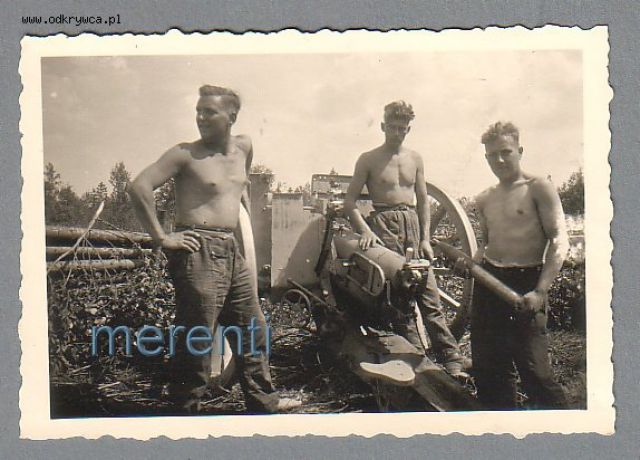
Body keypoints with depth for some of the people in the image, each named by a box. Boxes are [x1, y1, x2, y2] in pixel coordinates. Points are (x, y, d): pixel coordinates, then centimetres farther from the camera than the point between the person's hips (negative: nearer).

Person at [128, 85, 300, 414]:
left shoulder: (243, 147, 10)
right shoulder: (186, 154, -9)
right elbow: (140, 187, -17)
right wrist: (162, 238, -17)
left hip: (231, 250, 8)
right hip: (198, 251, -7)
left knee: (253, 328, 16)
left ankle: (262, 401, 30)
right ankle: (184, 409, 10)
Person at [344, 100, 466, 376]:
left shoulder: (415, 159, 13)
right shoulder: (369, 160, 2)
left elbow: (422, 201, 16)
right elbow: (349, 202, -1)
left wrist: (425, 238, 6)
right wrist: (365, 230, -16)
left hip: (412, 224, 3)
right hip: (384, 226, -3)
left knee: (429, 296, -1)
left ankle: (452, 360, 0)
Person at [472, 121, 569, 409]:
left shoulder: (538, 188, -4)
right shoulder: (484, 200, 14)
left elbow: (559, 241, -10)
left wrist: (540, 291, -20)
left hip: (526, 282, -6)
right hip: (488, 281, 6)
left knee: (532, 369, -10)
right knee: (487, 369, 9)